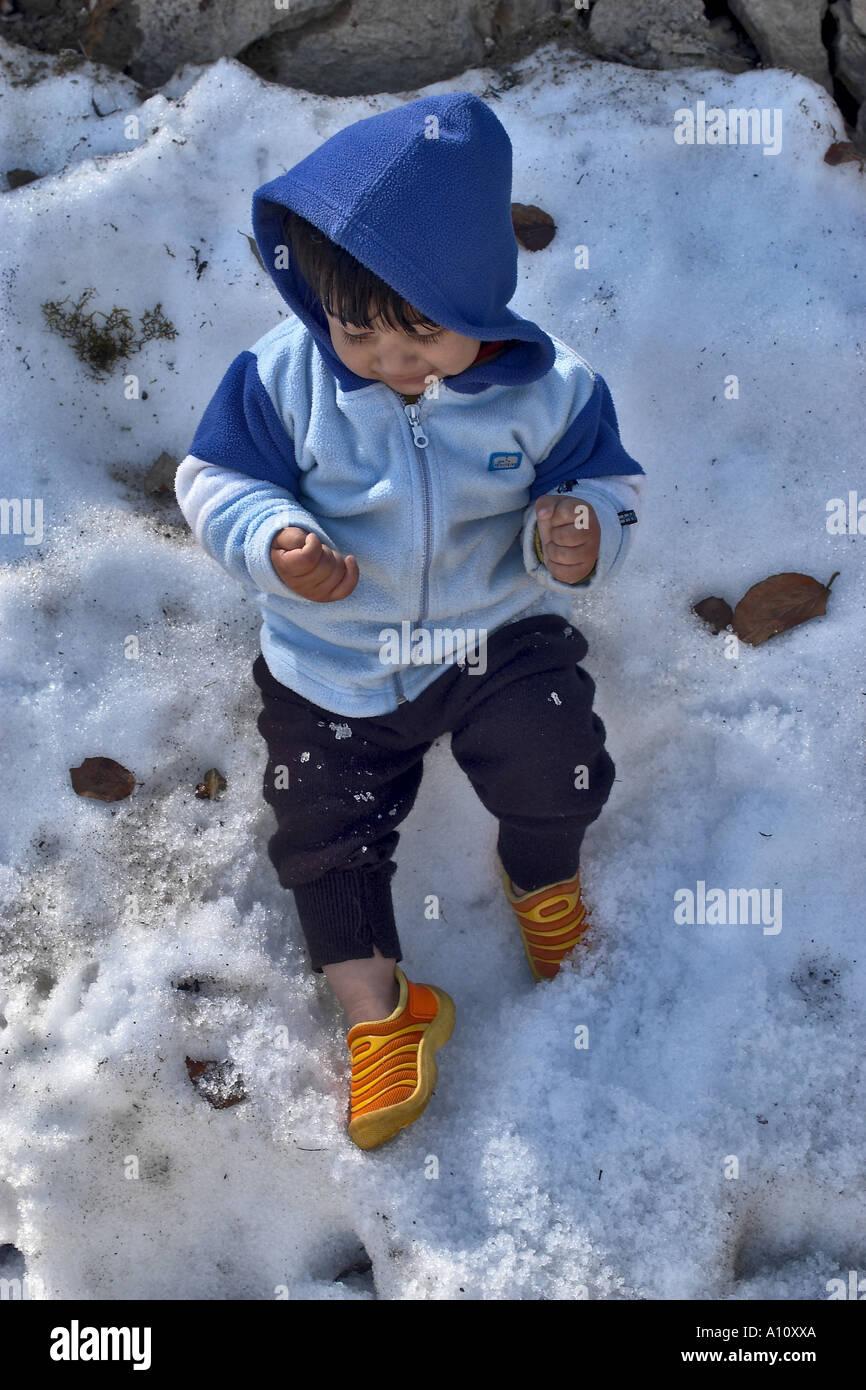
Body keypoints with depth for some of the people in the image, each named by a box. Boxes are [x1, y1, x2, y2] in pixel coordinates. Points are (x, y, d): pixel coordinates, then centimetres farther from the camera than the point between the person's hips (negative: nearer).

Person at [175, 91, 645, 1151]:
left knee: (559, 769, -15)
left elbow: (607, 482, -1)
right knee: (322, 826, 2)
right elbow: (217, 479, -6)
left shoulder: (547, 388, -13)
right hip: (332, 659, 1)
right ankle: (380, 1012, 22)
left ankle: (539, 876, 23)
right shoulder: (282, 376, -13)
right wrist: (275, 545, -27)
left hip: (501, 635, 0)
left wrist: (584, 535, -25)